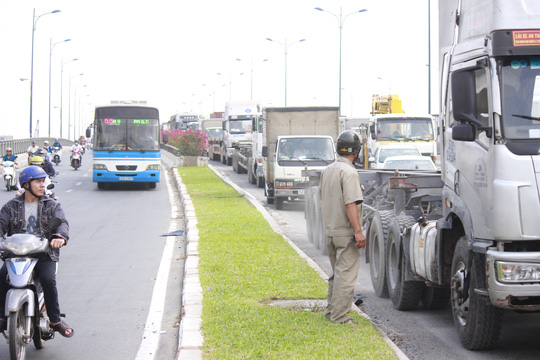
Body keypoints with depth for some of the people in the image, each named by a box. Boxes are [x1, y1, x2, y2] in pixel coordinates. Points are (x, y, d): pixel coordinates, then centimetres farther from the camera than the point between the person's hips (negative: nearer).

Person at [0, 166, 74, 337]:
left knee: (48, 279, -29)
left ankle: (55, 320, -14)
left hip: (44, 254, -1)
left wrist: (60, 236, -31)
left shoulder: (52, 206, 10)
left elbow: (61, 222, -6)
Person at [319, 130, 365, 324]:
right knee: (346, 274, -4)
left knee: (337, 273, 19)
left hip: (330, 230, 9)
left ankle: (331, 310, 25)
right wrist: (358, 231, -22)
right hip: (346, 232, -9)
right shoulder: (349, 172, -17)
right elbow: (351, 204, -22)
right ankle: (339, 316, -3)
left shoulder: (327, 170, 10)